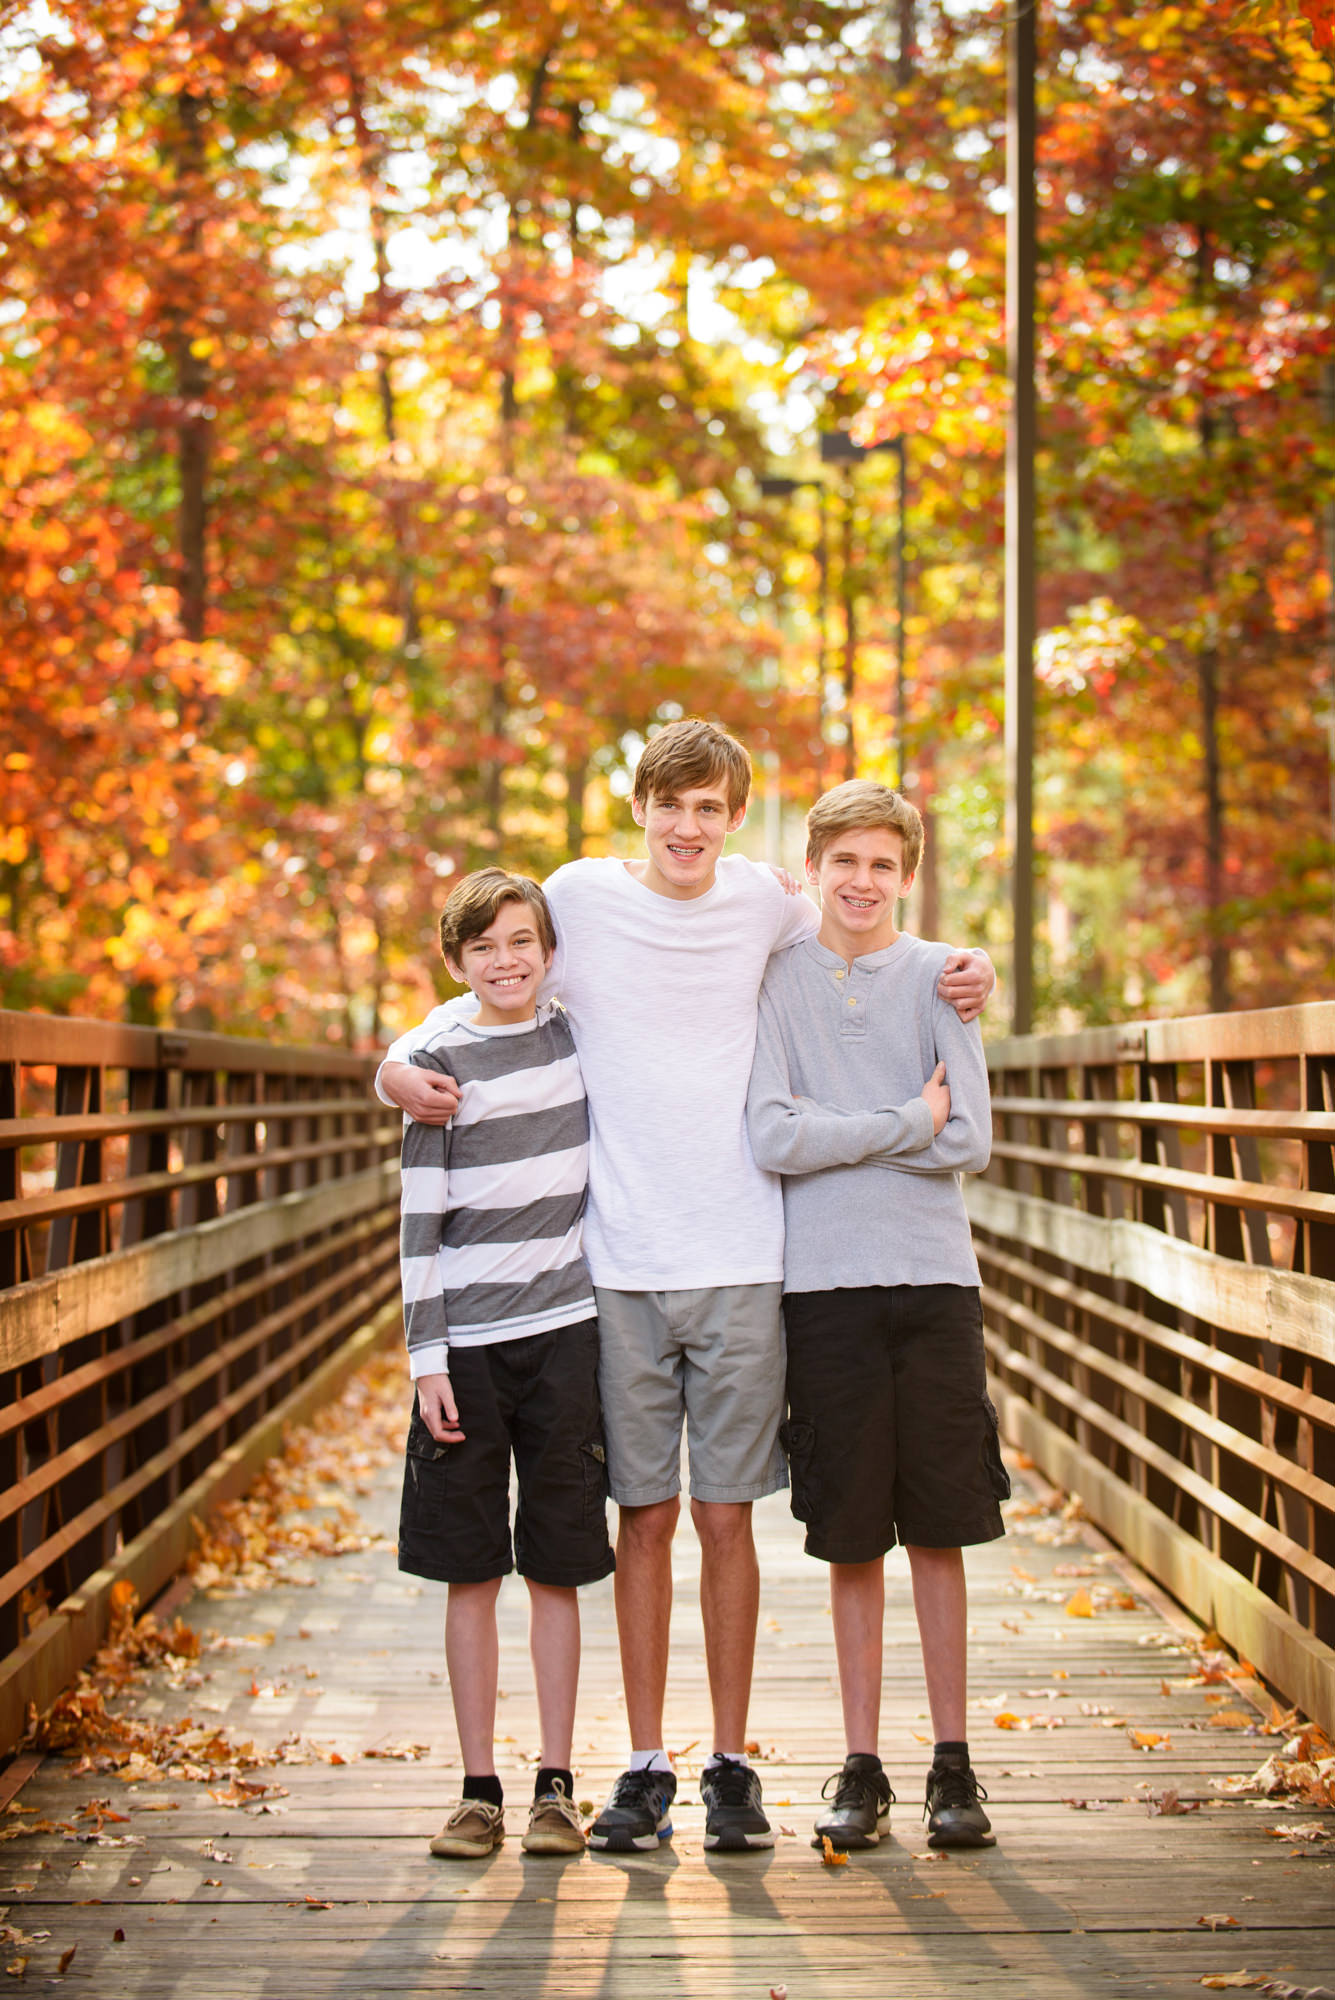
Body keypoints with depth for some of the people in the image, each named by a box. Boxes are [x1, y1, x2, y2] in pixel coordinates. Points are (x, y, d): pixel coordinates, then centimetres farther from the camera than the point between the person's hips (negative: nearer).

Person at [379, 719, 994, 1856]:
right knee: (646, 1516, 4)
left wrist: (954, 969, 6)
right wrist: (399, 1064, -7)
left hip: (740, 1261, 1)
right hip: (620, 1262, 0)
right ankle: (647, 1768, 14)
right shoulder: (582, 898, 2)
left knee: (726, 1516, 3)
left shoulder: (761, 901, 6)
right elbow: (490, 1002, 12)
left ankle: (732, 1766, 13)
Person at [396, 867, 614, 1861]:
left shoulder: (581, 1034, 6)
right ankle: (480, 1790, 11)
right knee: (470, 1571, 3)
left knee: (557, 1568, 4)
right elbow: (423, 1220, -1)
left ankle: (556, 1787, 11)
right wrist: (427, 1358, -6)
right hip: (468, 1342, -1)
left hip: (564, 1330, 1)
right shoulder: (442, 1061, 0)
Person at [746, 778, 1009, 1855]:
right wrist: (905, 1124, -6)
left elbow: (969, 1141, -4)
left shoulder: (941, 977, 5)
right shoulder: (777, 978, 4)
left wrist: (836, 1134, -5)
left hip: (935, 1279, 1)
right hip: (825, 1282, 0)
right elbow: (773, 1138, -7)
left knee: (940, 1527, 4)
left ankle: (954, 1763, 13)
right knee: (851, 1538, 4)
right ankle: (863, 1767, 14)